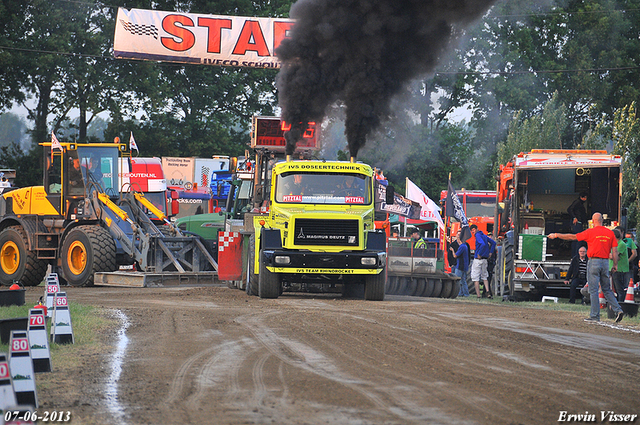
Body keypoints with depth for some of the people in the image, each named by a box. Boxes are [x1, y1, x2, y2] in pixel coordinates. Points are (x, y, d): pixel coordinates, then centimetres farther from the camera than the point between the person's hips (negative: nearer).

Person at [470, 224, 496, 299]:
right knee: (484, 276, 18)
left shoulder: (478, 235, -12)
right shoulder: (484, 235, 13)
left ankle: (478, 294, -3)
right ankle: (488, 292, 1)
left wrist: (479, 254, -19)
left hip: (478, 259, -8)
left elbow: (483, 244, -29)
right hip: (485, 259, 8)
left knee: (475, 277, -1)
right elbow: (494, 242, 20)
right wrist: (490, 252, 15)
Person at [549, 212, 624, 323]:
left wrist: (556, 235, 9)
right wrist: (615, 265, 11)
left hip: (594, 262, -5)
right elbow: (615, 251, 4)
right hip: (605, 262, 5)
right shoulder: (610, 233, 6)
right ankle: (618, 310, 0)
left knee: (593, 290, -2)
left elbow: (572, 237, 0)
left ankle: (595, 316, -2)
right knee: (607, 290, 13)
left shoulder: (590, 232, -6)